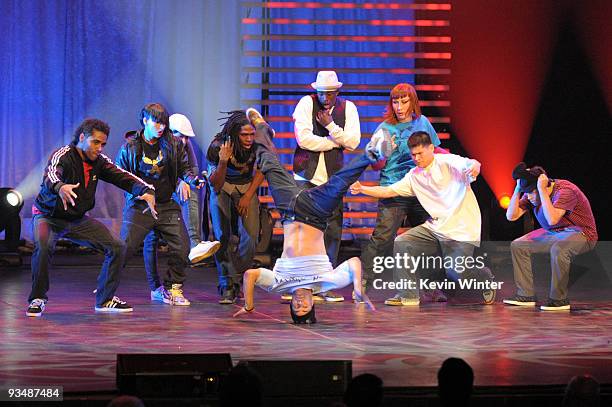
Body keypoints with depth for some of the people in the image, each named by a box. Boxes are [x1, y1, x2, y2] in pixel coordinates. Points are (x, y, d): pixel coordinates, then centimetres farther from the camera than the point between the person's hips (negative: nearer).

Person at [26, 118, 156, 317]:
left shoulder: (99, 161, -2)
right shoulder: (63, 155, -21)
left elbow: (123, 177, -7)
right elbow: (51, 175, -42)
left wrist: (147, 191, -27)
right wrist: (60, 187, -66)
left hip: (78, 219, 6)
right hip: (49, 216, -6)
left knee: (116, 247, -2)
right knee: (43, 247, -36)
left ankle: (105, 300, 13)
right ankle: (37, 300, -16)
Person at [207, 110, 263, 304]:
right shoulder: (217, 147, -28)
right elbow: (216, 185, -23)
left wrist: (248, 196, -6)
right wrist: (223, 162, -39)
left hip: (247, 187, 2)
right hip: (223, 188, -2)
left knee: (250, 236, -14)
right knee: (222, 236, -17)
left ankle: (239, 281, 2)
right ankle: (227, 285, -11)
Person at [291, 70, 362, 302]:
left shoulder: (347, 108, 5)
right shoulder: (306, 103, -3)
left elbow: (353, 142, -4)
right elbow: (303, 139, -14)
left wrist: (331, 125, -16)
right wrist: (335, 142, -6)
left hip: (333, 177, 3)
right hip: (307, 175, -2)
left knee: (333, 230, 0)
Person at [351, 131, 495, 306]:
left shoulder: (447, 162, -8)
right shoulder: (414, 176, 13)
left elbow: (473, 164, -24)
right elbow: (389, 191, 13)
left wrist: (474, 167, -50)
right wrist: (362, 189, -1)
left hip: (461, 228, -7)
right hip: (435, 227, 7)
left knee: (456, 272, -15)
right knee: (402, 244, -7)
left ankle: (486, 279, 19)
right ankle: (408, 295, -1)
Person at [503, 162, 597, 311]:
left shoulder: (565, 190, -26)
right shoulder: (531, 194, -3)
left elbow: (552, 219, -39)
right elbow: (511, 216, -5)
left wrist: (542, 190, -36)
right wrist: (518, 189, -14)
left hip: (581, 233, -8)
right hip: (554, 233, 8)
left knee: (558, 249, -39)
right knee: (518, 246, -1)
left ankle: (559, 299, -25)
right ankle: (526, 295, -2)